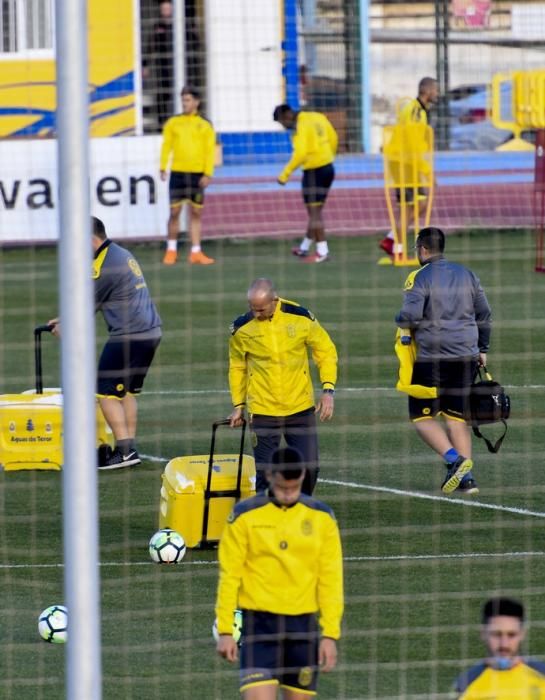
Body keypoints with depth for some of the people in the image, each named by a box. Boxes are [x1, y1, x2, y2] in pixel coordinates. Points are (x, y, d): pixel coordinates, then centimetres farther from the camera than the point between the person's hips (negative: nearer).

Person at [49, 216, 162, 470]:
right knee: (127, 392, 16)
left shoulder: (103, 266, -14)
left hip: (128, 335, -10)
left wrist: (65, 328, 11)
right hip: (151, 332, 10)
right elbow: (95, 300, 25)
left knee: (107, 393, -4)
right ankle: (130, 448, 15)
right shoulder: (122, 254, 17)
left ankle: (124, 451, -7)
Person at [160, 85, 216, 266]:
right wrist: (163, 167, -4)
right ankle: (171, 250, 10)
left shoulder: (205, 126, 5)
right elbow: (166, 145, 6)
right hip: (177, 173, 0)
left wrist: (207, 173, -8)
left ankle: (196, 252, 6)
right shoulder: (173, 123, 8)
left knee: (196, 213, 3)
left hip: (197, 174, 0)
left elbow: (210, 151, 1)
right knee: (175, 211, 0)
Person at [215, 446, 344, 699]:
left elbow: (331, 580, 5)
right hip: (259, 622, -2)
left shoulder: (321, 517, 4)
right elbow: (229, 576, 0)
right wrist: (225, 630, -4)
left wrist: (330, 634, 0)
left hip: (303, 625, 3)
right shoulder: (245, 516, -2)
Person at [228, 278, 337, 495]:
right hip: (263, 412, -1)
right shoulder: (242, 328, -7)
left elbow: (326, 351, 3)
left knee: (309, 468, 2)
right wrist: (239, 405, 10)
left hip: (301, 409, 1)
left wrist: (328, 390, -6)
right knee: (265, 473, -1)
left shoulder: (300, 318, -9)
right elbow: (237, 367, 9)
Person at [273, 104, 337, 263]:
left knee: (314, 212, -1)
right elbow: (333, 138, 16)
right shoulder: (318, 117, 8)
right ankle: (305, 248, 27)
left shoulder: (300, 126, -17)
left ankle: (322, 252, 0)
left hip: (314, 171, -9)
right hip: (328, 168, 9)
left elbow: (300, 153, -26)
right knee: (315, 211, 16)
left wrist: (286, 174, -20)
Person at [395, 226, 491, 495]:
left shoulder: (419, 278, -7)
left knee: (422, 416, 3)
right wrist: (482, 349, 24)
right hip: (465, 356, 6)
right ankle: (466, 477, 3)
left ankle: (454, 459, -17)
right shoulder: (466, 275, 11)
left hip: (431, 357, -6)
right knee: (457, 417, 10)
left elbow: (411, 316, -18)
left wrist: (399, 320, 5)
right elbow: (484, 314, 15)